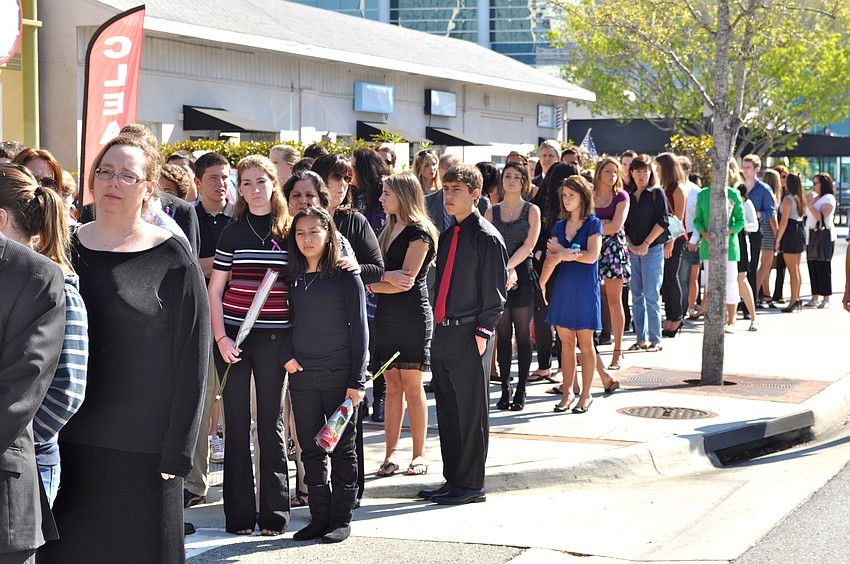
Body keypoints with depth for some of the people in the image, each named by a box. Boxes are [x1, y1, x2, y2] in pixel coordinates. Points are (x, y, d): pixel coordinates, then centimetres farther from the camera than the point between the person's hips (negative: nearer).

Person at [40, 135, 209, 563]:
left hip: (142, 451, -4)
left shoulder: (172, 261, -5)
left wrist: (176, 454, -9)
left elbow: (192, 363, -6)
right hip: (66, 441, 4)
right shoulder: (66, 248, 8)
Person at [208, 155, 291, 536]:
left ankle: (274, 513, 12)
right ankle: (240, 513, 10)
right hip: (232, 336, 0)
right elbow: (214, 289, 4)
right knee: (236, 424, 4)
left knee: (271, 423, 6)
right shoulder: (233, 232, 4)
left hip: (273, 338, 0)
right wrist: (221, 337, -7)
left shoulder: (290, 232, 5)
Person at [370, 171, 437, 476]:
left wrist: (372, 284, -6)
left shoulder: (419, 233, -9)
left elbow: (406, 281, -15)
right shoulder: (388, 231, 16)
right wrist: (388, 277, -10)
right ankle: (391, 453, 6)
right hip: (386, 314, 7)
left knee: (412, 385, -3)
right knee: (392, 385, 5)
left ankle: (419, 454, 5)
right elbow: (379, 270, 12)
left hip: (413, 316, -7)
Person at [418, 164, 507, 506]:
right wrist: (436, 325, 12)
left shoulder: (487, 237, -8)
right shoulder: (446, 236, 15)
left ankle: (470, 484, 6)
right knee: (447, 411, 12)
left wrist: (482, 331, -15)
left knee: (470, 413, -1)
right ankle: (453, 480, 21)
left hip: (469, 335, -8)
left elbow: (495, 291, -10)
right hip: (442, 332, 8)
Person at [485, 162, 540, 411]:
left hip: (522, 276, -2)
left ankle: (521, 391, 4)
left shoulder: (532, 210, 4)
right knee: (503, 335, 4)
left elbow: (528, 245, -5)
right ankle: (505, 389, 8)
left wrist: (509, 266, -16)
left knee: (523, 335, 0)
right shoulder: (492, 212, 10)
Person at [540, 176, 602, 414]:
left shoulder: (593, 223, -3)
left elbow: (592, 256, -14)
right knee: (566, 343, 7)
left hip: (585, 289, -5)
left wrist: (563, 252, -8)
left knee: (585, 343, 2)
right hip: (563, 287, 5)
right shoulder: (559, 226, 11)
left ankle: (585, 395, 9)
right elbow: (550, 259, 4)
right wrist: (540, 284, -11)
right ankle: (567, 394, 13)